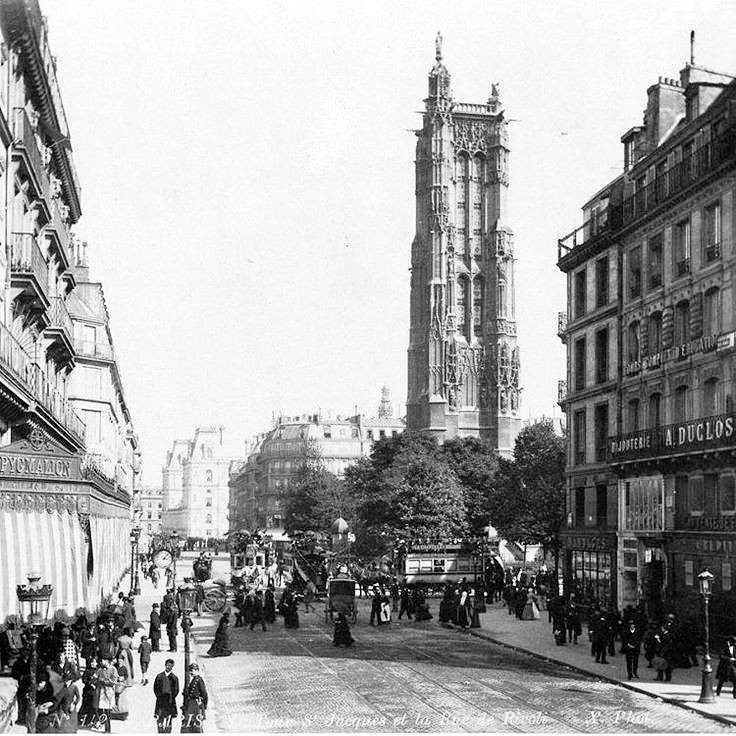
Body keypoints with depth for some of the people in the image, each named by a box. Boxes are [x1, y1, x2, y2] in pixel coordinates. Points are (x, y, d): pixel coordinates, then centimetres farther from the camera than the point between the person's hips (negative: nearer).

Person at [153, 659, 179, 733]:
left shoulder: (174, 678, 7)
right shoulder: (159, 676, 10)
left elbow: (176, 690, 5)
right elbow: (155, 688, 9)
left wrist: (171, 698, -5)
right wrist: (159, 696, -2)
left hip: (170, 702, -1)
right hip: (160, 701, 1)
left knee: (169, 720, -5)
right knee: (159, 720, -4)